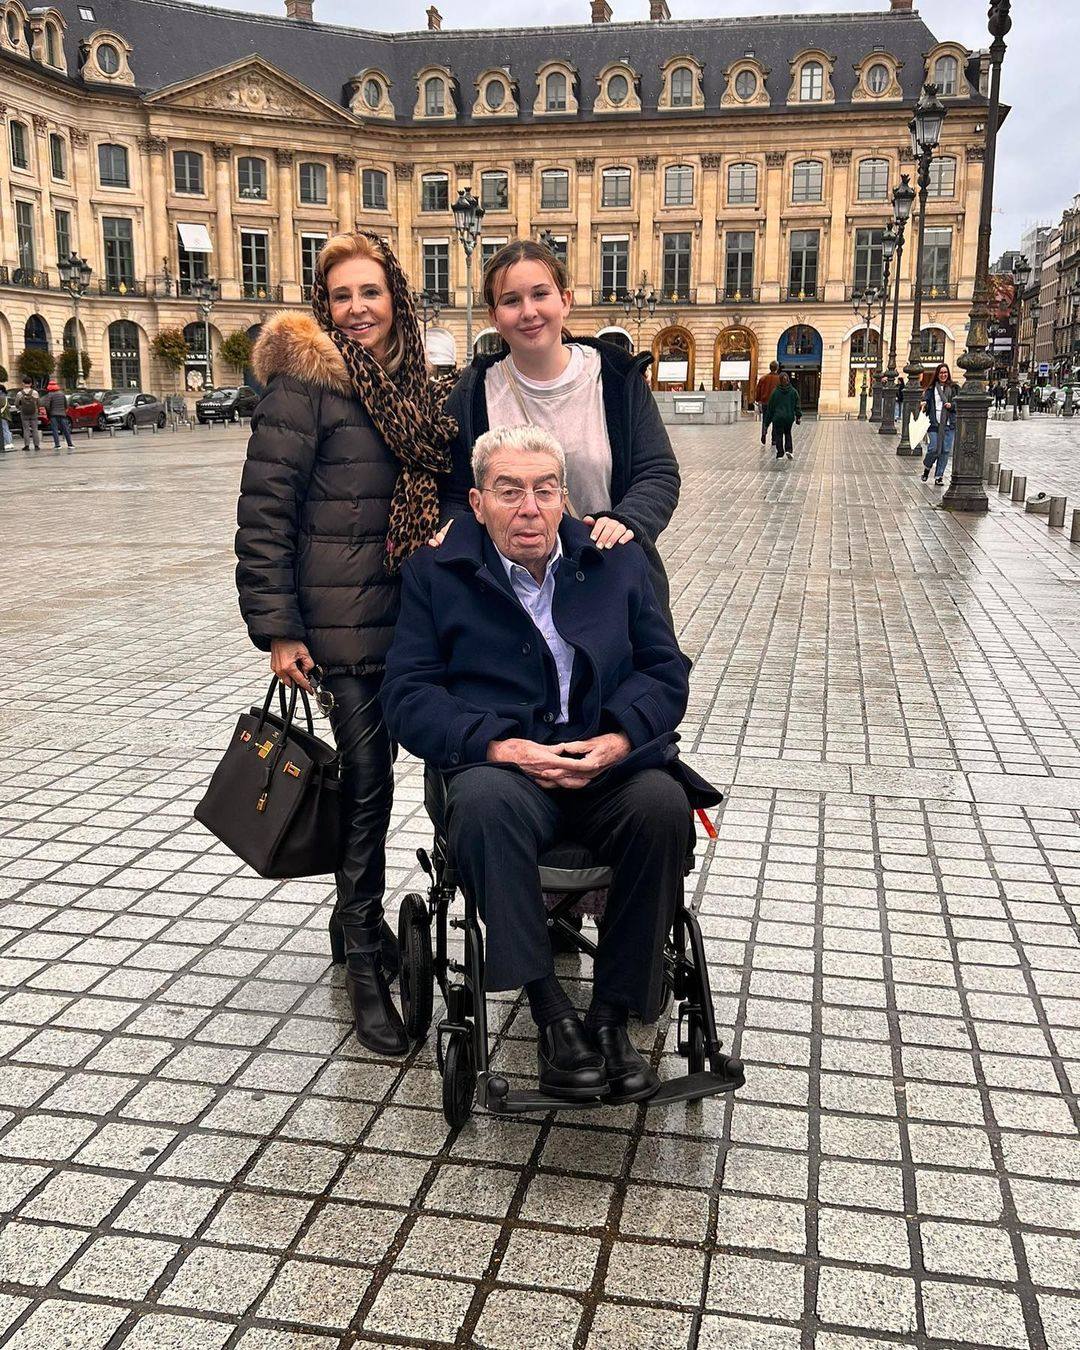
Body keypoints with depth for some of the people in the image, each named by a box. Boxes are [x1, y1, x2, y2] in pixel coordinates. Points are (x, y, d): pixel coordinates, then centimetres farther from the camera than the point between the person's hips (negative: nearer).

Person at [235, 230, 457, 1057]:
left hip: (414, 609, 6)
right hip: (346, 615, -6)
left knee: (371, 772, 15)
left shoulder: (413, 382, 13)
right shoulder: (304, 381, -8)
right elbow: (264, 510, -11)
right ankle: (364, 963, 10)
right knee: (368, 779, -4)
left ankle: (359, 921, 33)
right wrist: (277, 628, -14)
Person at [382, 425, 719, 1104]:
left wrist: (620, 738, -10)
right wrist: (502, 745, -15)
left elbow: (666, 669, 11)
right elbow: (408, 696, 1)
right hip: (501, 765, -1)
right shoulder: (437, 573, 7)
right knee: (483, 802, -37)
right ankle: (549, 1009, -25)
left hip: (607, 761, 2)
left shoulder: (618, 560, 13)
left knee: (663, 804, -31)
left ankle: (613, 1014, -15)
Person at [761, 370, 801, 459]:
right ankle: (788, 450, 3)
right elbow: (798, 405, 1)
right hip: (789, 417, 2)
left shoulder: (775, 392, -3)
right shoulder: (794, 391, 0)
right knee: (788, 433, 19)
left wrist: (767, 420, 8)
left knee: (778, 435, 6)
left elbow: (770, 407, 2)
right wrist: (799, 416, 6)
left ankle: (780, 454, 2)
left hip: (778, 417, -2)